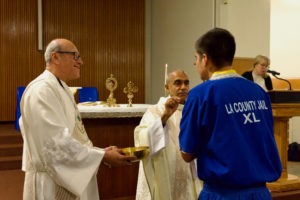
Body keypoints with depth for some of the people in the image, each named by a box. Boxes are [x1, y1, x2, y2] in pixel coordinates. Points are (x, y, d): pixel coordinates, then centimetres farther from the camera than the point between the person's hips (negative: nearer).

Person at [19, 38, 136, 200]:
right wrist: (103, 156, -19)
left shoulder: (62, 89, 14)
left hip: (73, 180, 10)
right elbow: (57, 144, -25)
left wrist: (101, 151, 5)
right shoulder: (41, 90, -18)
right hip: (53, 187, -10)